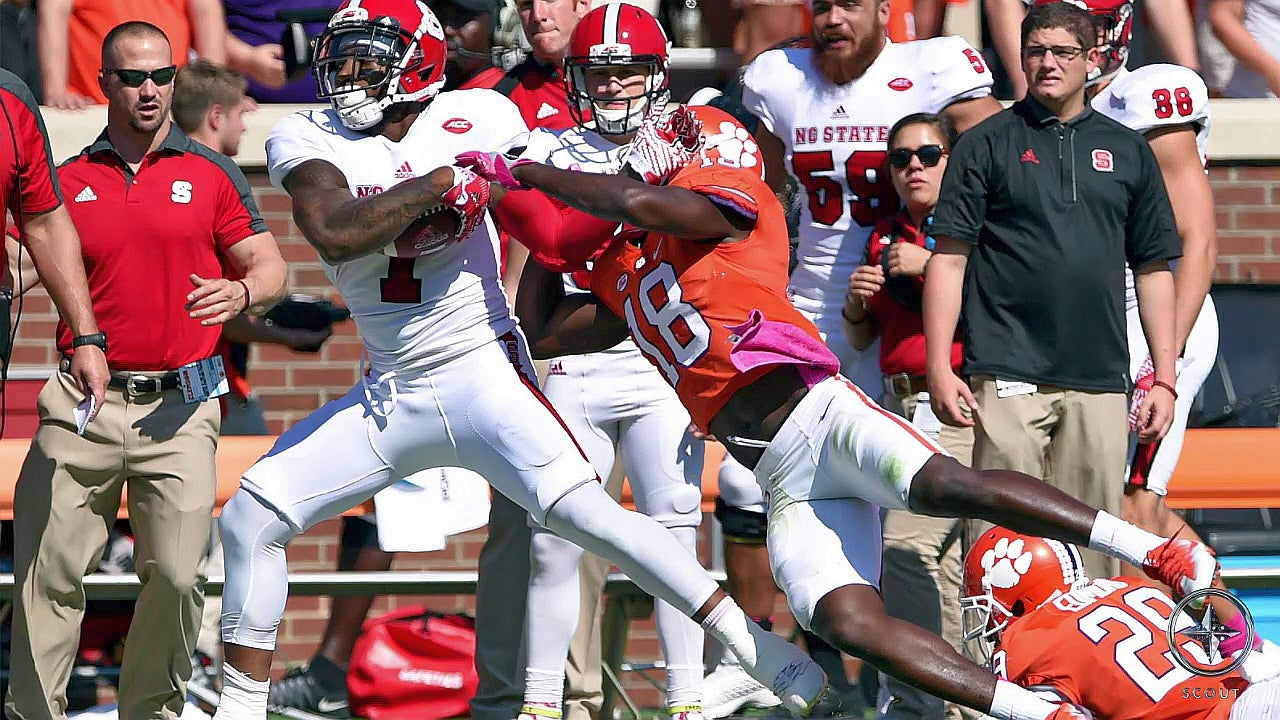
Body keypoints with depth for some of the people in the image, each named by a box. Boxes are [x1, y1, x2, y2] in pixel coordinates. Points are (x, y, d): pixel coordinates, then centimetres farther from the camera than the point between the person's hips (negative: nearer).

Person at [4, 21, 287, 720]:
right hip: (83, 404, 1)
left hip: (179, 403, -1)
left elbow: (269, 267, 7)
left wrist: (240, 293, -15)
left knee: (176, 574, -3)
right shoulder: (68, 179, 11)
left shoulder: (210, 175, 7)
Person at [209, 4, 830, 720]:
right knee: (250, 519, -3)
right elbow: (333, 233, -23)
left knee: (584, 510, -22)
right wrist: (442, 184, -24)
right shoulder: (307, 139, -3)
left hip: (483, 373, -3)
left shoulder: (479, 120, -3)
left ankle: (755, 645, -17)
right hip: (387, 396, 3)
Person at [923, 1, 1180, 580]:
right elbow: (949, 258, 3)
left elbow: (1153, 270, 16)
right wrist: (939, 367, -6)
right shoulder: (986, 145, 5)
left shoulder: (1128, 151, 14)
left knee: (1092, 547, 3)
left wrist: (1164, 379, 11)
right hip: (1008, 375, -3)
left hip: (1099, 380, 3)